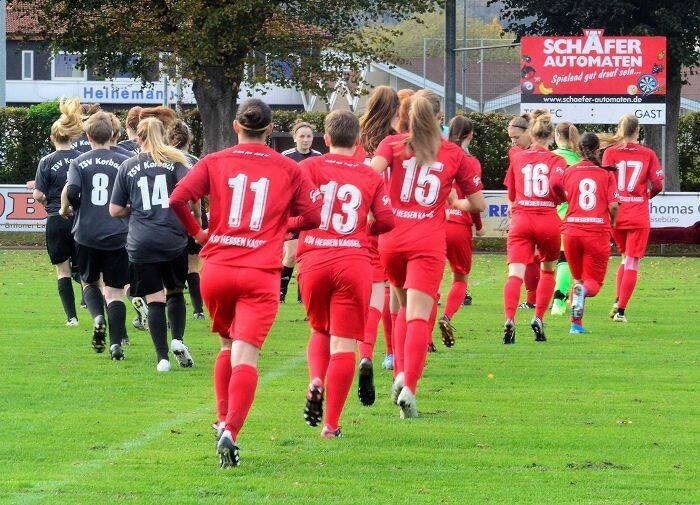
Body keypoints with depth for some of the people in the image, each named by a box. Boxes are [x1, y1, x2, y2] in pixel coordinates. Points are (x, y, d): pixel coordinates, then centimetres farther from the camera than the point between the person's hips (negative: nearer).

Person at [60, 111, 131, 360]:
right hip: (117, 235, 0)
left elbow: (71, 192, -13)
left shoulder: (79, 163, 2)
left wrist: (65, 209, 7)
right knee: (114, 290, 4)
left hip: (86, 234, 0)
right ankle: (116, 342, -10)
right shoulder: (123, 162, 2)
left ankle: (98, 317, -8)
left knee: (89, 282, 21)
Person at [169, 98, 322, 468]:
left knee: (228, 346, 24)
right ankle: (231, 430, -26)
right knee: (246, 356, -9)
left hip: (216, 269, 2)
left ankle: (223, 420, 19)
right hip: (261, 275, -2)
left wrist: (196, 231, 10)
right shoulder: (288, 170, 6)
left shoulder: (214, 162, 5)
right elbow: (312, 217, 7)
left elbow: (177, 198, -7)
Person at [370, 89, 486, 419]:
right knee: (418, 317, -8)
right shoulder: (454, 154, 8)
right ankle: (409, 387, -26)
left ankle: (400, 373, 8)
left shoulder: (392, 144, 5)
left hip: (391, 239, 2)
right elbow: (479, 204, 15)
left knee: (405, 306, 24)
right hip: (428, 243, -2)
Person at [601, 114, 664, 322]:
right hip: (639, 217, -2)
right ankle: (621, 310, -6)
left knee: (626, 258, 22)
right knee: (632, 264, 1)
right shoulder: (648, 154, 0)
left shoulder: (610, 152, 0)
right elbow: (658, 185, -3)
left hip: (616, 215, 2)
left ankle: (617, 301, 9)